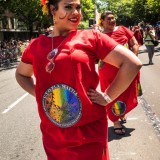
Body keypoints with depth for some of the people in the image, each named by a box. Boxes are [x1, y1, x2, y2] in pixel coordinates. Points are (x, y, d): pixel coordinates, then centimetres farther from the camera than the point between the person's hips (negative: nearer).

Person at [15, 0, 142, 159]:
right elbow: (21, 74, 22)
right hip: (52, 134, 3)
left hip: (89, 132, -3)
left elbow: (132, 63, -8)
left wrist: (108, 96, -8)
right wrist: (38, 93, 6)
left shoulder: (91, 37, -6)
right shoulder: (36, 45, 4)